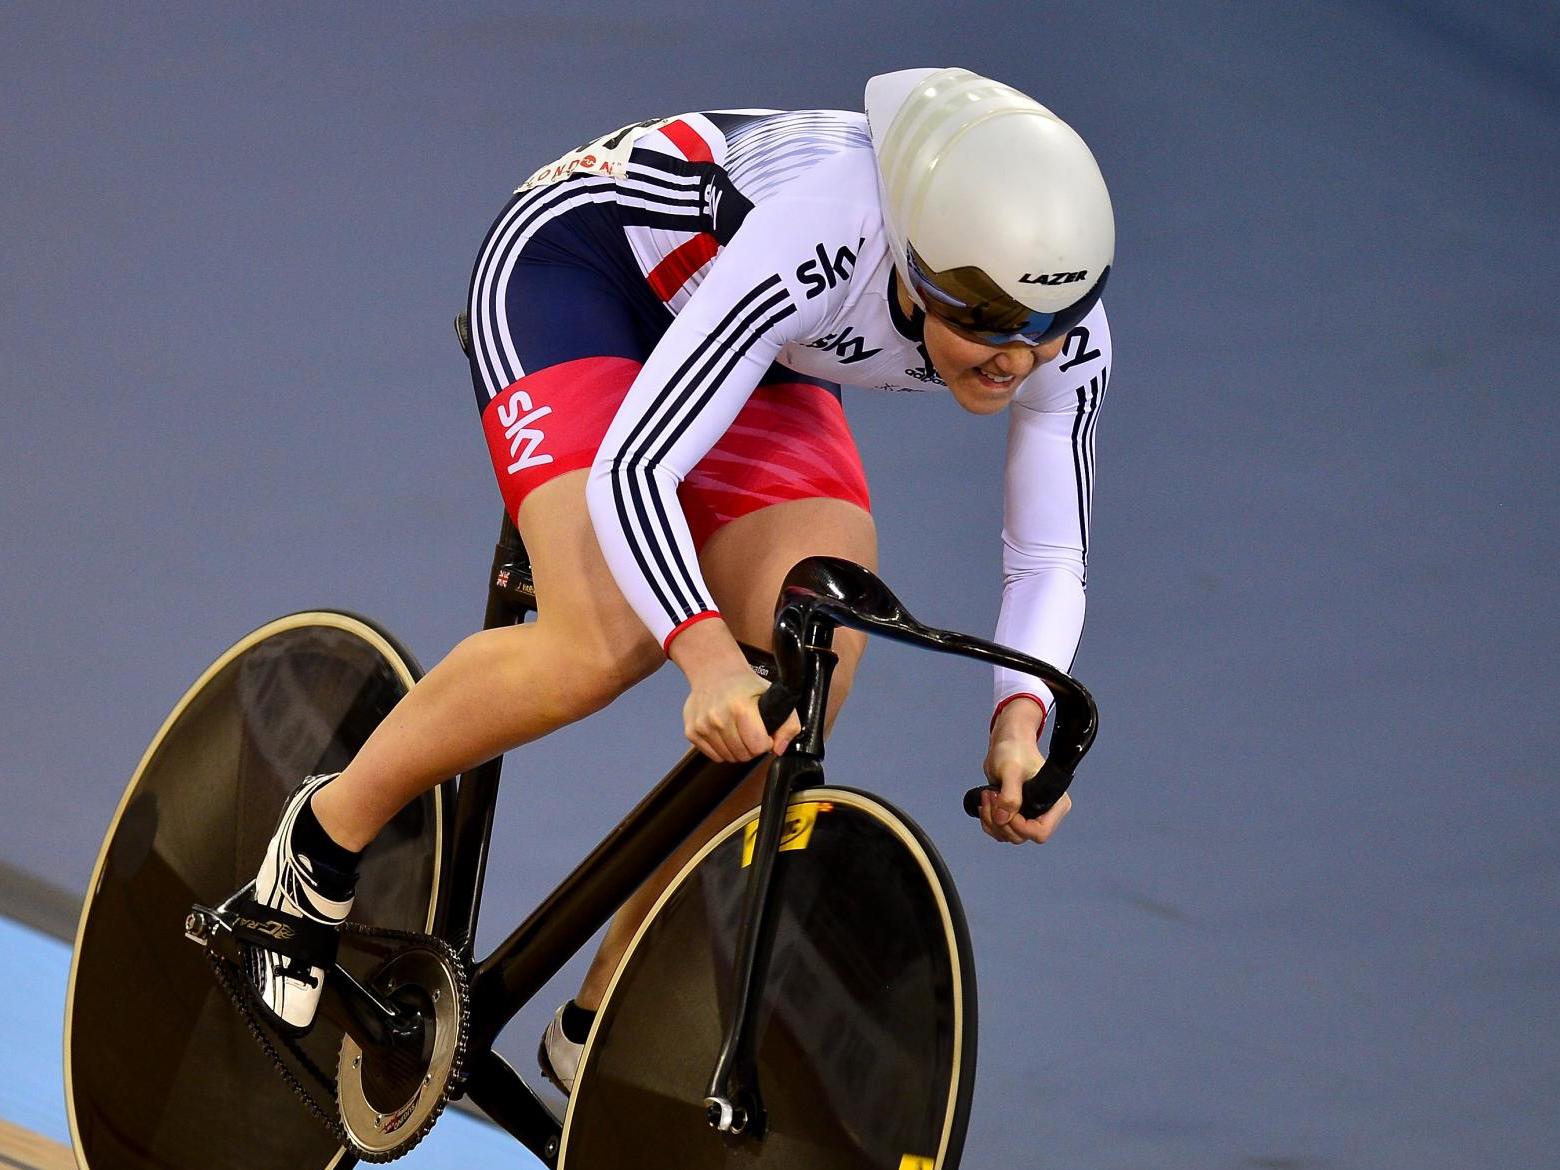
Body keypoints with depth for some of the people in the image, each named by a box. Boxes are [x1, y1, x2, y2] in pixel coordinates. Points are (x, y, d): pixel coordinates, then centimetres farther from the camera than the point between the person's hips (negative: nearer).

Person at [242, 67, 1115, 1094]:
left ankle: (604, 1025, 1)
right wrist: (709, 653, -57)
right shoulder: (812, 241, -41)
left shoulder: (1065, 336, -24)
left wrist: (1020, 718, -32)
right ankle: (328, 836, -2)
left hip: (766, 361, 6)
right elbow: (631, 469, -43)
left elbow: (1051, 558, -14)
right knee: (607, 643, -28)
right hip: (575, 266, -6)